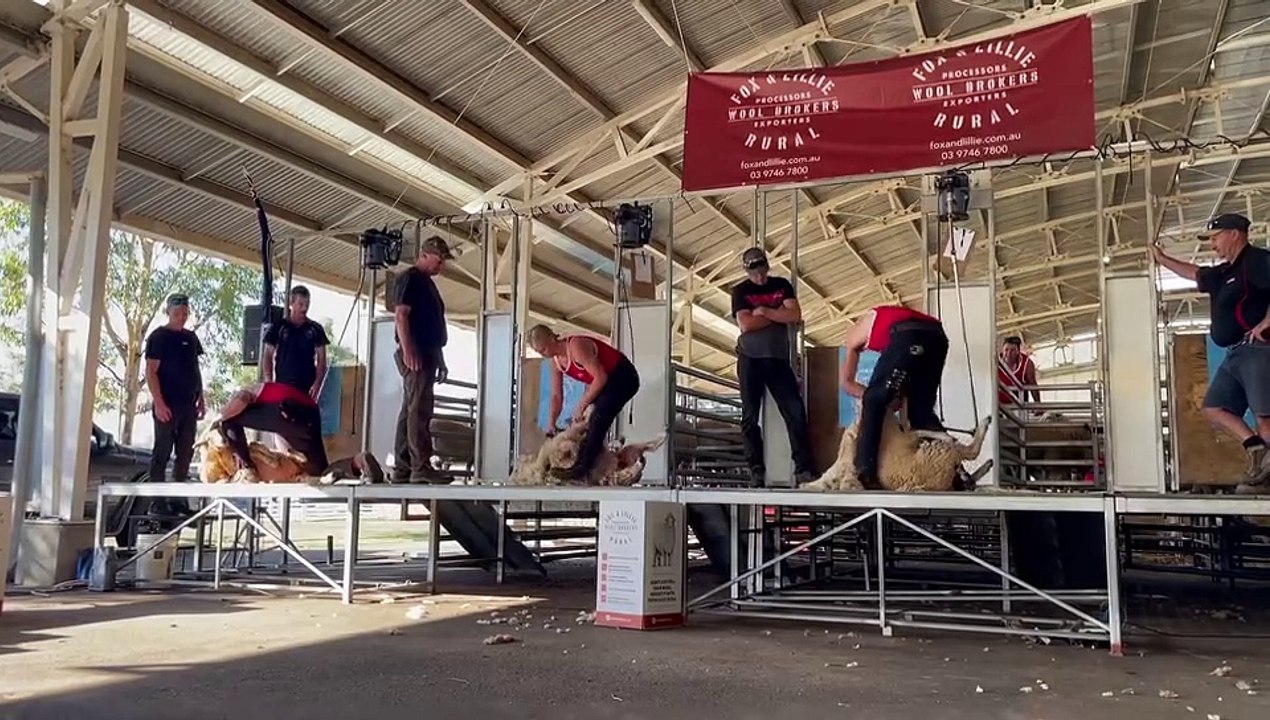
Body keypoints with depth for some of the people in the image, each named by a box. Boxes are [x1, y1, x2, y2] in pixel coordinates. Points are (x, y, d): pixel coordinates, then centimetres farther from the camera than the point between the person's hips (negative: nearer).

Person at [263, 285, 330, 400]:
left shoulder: (315, 329, 10)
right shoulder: (278, 327, 8)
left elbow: (321, 360, 8)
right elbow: (268, 357, 8)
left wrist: (317, 383, -7)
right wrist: (268, 381, -7)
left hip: (307, 388, 1)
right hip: (282, 385, -1)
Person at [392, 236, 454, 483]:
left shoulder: (428, 283, 23)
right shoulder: (410, 278, -5)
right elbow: (401, 315, -15)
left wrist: (440, 360, 22)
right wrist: (408, 350, -24)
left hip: (428, 353, 10)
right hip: (415, 353, -10)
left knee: (410, 410, 8)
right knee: (419, 409, -14)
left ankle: (402, 469, 10)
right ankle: (421, 467, -17)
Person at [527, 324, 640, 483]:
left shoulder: (576, 346, -27)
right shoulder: (556, 360, 0)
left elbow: (600, 377, -28)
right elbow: (556, 396, 6)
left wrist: (581, 405, -23)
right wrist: (551, 424, -3)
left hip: (623, 377, -9)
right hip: (605, 381, 9)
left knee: (597, 421, -22)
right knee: (583, 424, -1)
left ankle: (581, 472, -25)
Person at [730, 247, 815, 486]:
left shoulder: (782, 285, 11)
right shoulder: (740, 291, 4)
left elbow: (795, 316, -3)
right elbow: (746, 324, -11)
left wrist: (765, 312, -8)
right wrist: (779, 314, -4)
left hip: (778, 358, 2)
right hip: (750, 359, -1)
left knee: (796, 411, -8)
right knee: (750, 416, -1)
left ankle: (803, 468, -7)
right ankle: (756, 470, 5)